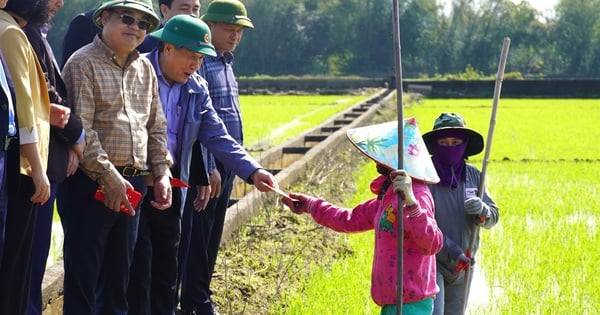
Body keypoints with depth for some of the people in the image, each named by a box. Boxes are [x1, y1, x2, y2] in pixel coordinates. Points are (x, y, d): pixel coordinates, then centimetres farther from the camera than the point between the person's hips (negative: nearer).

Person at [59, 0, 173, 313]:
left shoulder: (145, 68, 16)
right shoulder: (84, 63, -7)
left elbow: (156, 126, 20)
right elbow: (79, 126, -15)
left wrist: (162, 173, 9)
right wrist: (108, 176, -18)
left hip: (134, 184, 7)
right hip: (91, 183, -7)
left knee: (120, 270, 13)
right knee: (83, 273, -4)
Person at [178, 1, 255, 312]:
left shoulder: (226, 61, 15)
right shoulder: (201, 62, -14)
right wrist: (208, 167, -21)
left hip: (226, 162, 9)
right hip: (207, 162, -9)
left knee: (212, 235, 14)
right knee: (198, 236, -3)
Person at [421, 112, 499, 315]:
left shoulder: (473, 175, 0)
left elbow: (493, 217, 3)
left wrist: (482, 211, -20)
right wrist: (452, 251, -25)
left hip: (463, 266, 6)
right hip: (430, 262, -6)